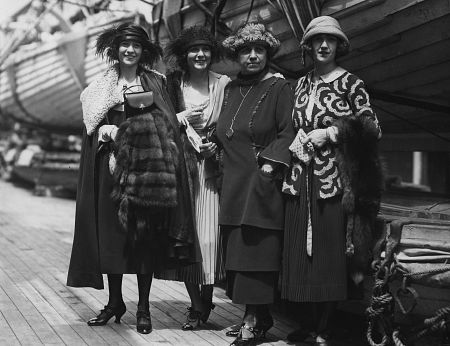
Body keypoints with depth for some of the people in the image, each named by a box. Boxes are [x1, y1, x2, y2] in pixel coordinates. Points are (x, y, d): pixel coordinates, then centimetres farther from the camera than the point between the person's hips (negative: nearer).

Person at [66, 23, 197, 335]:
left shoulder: (155, 82, 9)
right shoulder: (103, 85, 11)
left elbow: (168, 124, 4)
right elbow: (94, 126, 7)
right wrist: (110, 132, -11)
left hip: (148, 165, -1)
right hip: (113, 165, 1)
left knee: (147, 235, -1)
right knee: (111, 233, 1)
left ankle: (144, 306, 8)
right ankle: (115, 301, 15)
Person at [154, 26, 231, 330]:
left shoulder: (223, 84, 2)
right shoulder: (172, 84, 5)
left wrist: (217, 145, -9)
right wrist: (181, 118, -10)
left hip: (211, 166, -1)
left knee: (209, 235, -6)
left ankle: (206, 299, 12)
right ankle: (196, 306, 11)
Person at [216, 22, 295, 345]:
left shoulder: (279, 87, -2)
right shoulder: (232, 89, 16)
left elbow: (287, 133, -9)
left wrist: (270, 164, -18)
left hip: (262, 180, -7)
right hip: (234, 182, 7)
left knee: (257, 246, -8)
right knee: (237, 247, 6)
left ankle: (254, 318, -2)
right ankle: (257, 316, 13)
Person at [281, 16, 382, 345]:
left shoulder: (350, 83, 1)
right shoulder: (302, 84, 14)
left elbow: (373, 130, -2)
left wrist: (333, 132, -11)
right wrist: (297, 143, 1)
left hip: (334, 176, -4)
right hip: (301, 177, 5)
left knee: (329, 252, -2)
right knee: (302, 251, 4)